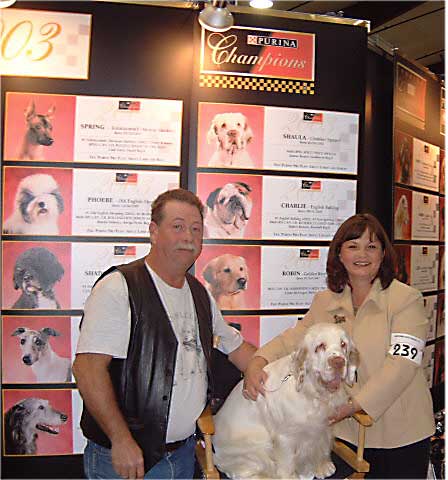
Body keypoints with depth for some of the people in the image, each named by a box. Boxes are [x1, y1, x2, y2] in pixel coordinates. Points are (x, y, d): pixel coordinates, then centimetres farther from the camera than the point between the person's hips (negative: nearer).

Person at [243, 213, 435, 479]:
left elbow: (402, 363, -18)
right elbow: (293, 338, -3)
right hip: (346, 430, 3)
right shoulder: (325, 301, 4)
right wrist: (257, 363, -22)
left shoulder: (406, 298, -9)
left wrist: (355, 404, -22)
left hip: (401, 435, -3)